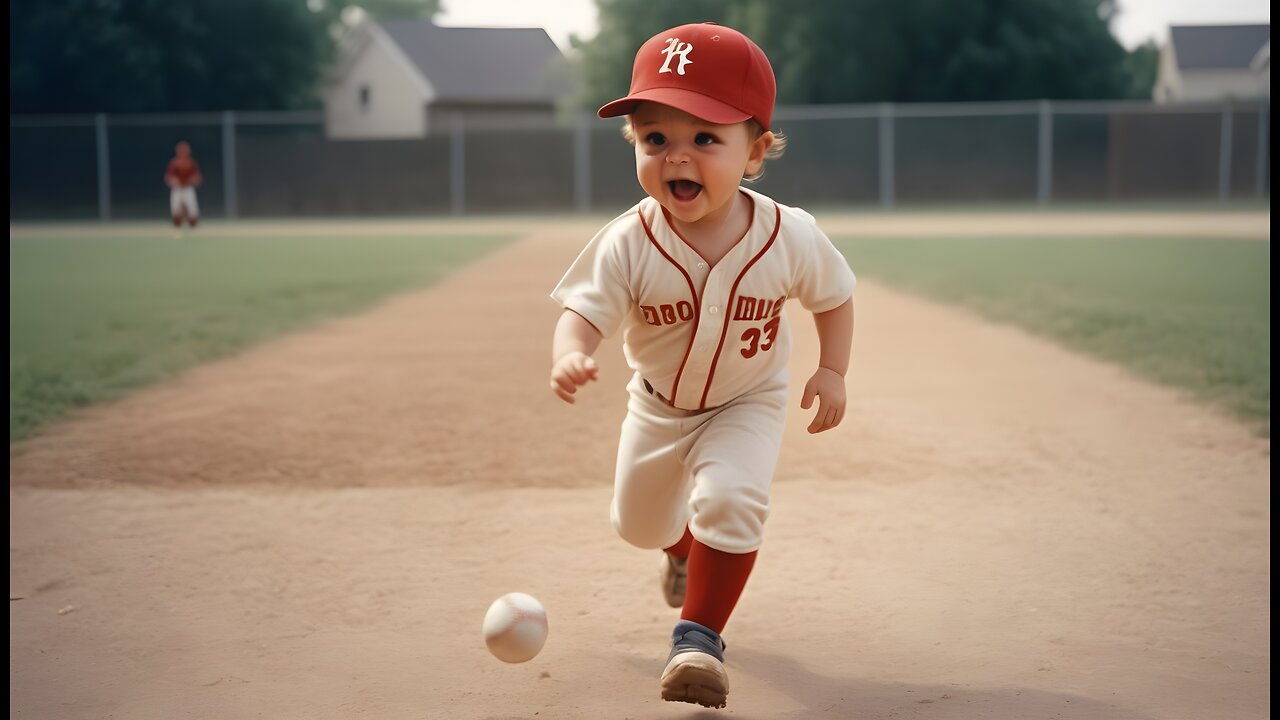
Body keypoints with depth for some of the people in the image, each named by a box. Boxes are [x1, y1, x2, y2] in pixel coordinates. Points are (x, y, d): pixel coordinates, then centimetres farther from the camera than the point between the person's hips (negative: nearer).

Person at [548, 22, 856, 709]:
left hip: (747, 402, -2)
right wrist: (570, 356, -56)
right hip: (658, 403, 2)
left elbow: (834, 296, -6)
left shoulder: (790, 237, -25)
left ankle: (699, 632, -9)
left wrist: (833, 371, -13)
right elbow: (583, 311, -34)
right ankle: (685, 549, 60)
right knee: (638, 523, 21)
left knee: (729, 498, -29)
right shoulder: (627, 244, -29)